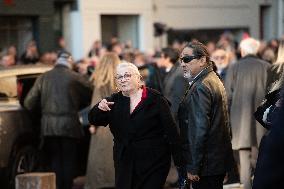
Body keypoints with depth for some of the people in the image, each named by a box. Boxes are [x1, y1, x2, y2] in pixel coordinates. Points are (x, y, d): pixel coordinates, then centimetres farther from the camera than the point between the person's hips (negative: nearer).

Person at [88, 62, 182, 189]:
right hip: (125, 164, 4)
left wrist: (179, 160, -11)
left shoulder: (155, 99, -6)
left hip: (153, 164, -4)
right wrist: (99, 109, -22)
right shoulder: (115, 101, 8)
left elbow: (171, 130, -7)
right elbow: (93, 120, 2)